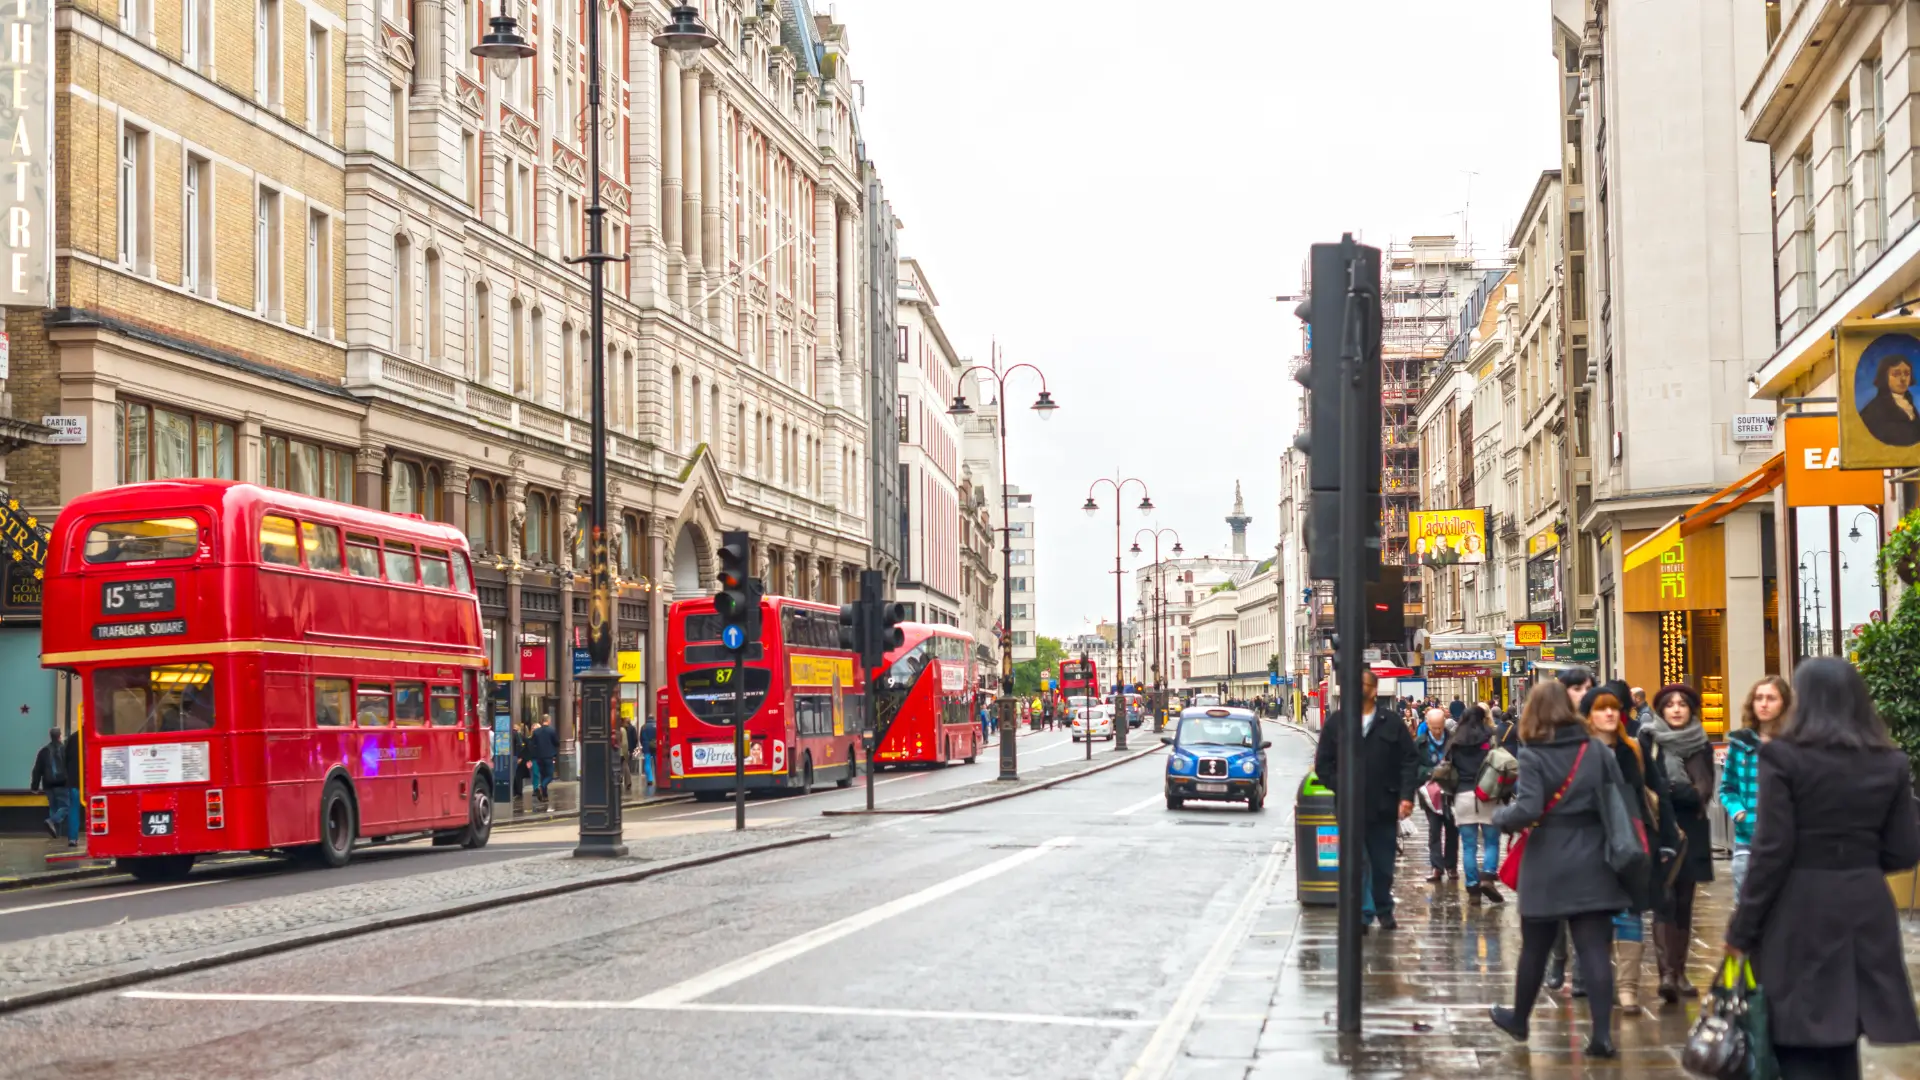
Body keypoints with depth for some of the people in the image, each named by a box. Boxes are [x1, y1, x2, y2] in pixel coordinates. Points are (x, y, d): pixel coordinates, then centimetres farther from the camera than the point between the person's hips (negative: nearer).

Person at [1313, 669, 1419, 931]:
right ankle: (1362, 914, 4)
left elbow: (1410, 760, 3)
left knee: (1383, 865, 11)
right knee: (1355, 865, -1)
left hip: (1384, 808, 1)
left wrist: (1406, 796, -6)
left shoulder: (1392, 724, 3)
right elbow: (1323, 764, 4)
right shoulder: (1336, 723, 3)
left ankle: (1384, 911, 27)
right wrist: (1340, 788, -9)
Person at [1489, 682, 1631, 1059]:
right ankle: (1602, 1034, -4)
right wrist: (1613, 845, 17)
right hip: (1592, 865, 2)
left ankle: (1519, 1020, 31)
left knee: (1534, 948, 13)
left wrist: (1500, 816, -2)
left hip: (1547, 868, -2)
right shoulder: (1597, 750, 1)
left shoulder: (1532, 755, -10)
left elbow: (1527, 810, -21)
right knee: (1595, 950, 1)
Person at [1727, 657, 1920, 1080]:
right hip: (1865, 911, 5)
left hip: (1800, 914, -5)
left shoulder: (1783, 756, -9)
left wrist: (1742, 929, -5)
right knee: (1840, 1045, 15)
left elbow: (1772, 850, -12)